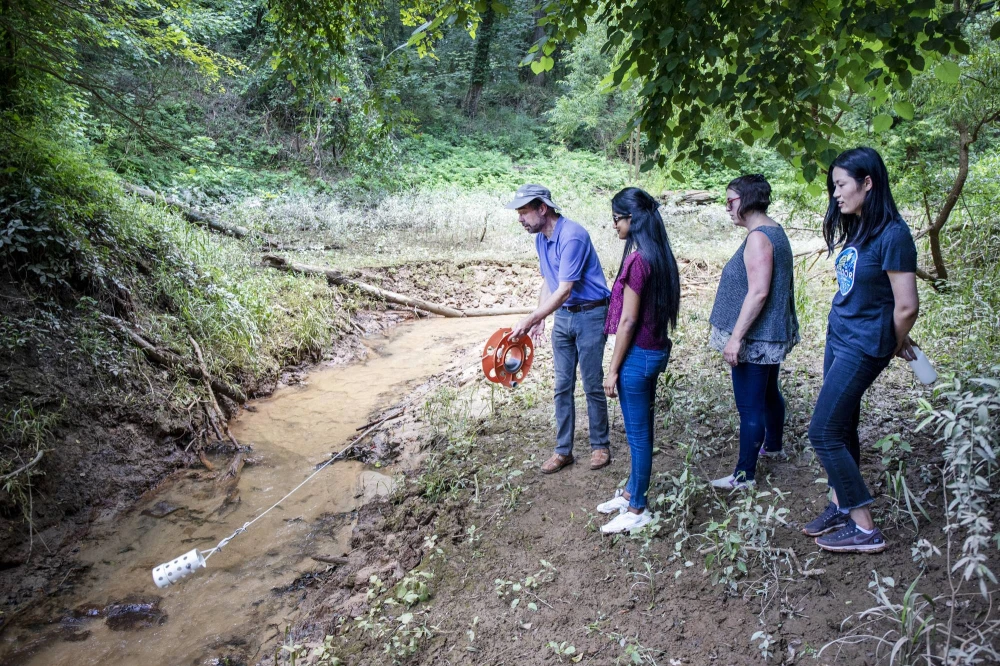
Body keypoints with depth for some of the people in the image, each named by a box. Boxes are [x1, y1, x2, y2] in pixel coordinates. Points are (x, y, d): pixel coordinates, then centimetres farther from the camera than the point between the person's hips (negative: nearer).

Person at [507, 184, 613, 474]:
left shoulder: (572, 236, -23)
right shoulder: (541, 239, 5)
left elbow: (564, 290, -26)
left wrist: (529, 320, -25)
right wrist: (539, 319, 6)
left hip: (590, 316, -8)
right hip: (562, 317, 8)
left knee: (592, 386, 3)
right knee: (562, 387, 9)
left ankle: (600, 445, 21)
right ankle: (563, 450, 19)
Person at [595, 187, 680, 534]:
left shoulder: (637, 261, -21)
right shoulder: (659, 255, 6)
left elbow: (628, 321, -20)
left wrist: (613, 370, -13)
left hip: (638, 355, -9)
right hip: (655, 350, 9)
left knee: (638, 433, 3)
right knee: (640, 429, 20)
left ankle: (637, 509, 17)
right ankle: (632, 491, 36)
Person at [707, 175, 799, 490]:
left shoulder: (758, 238, -20)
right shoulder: (776, 231, 11)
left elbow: (758, 292, -27)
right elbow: (786, 281, 20)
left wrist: (735, 337, -27)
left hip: (755, 337, -11)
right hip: (773, 334, 11)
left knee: (749, 405, -3)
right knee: (769, 393, 26)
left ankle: (744, 474, 5)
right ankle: (773, 445, 46)